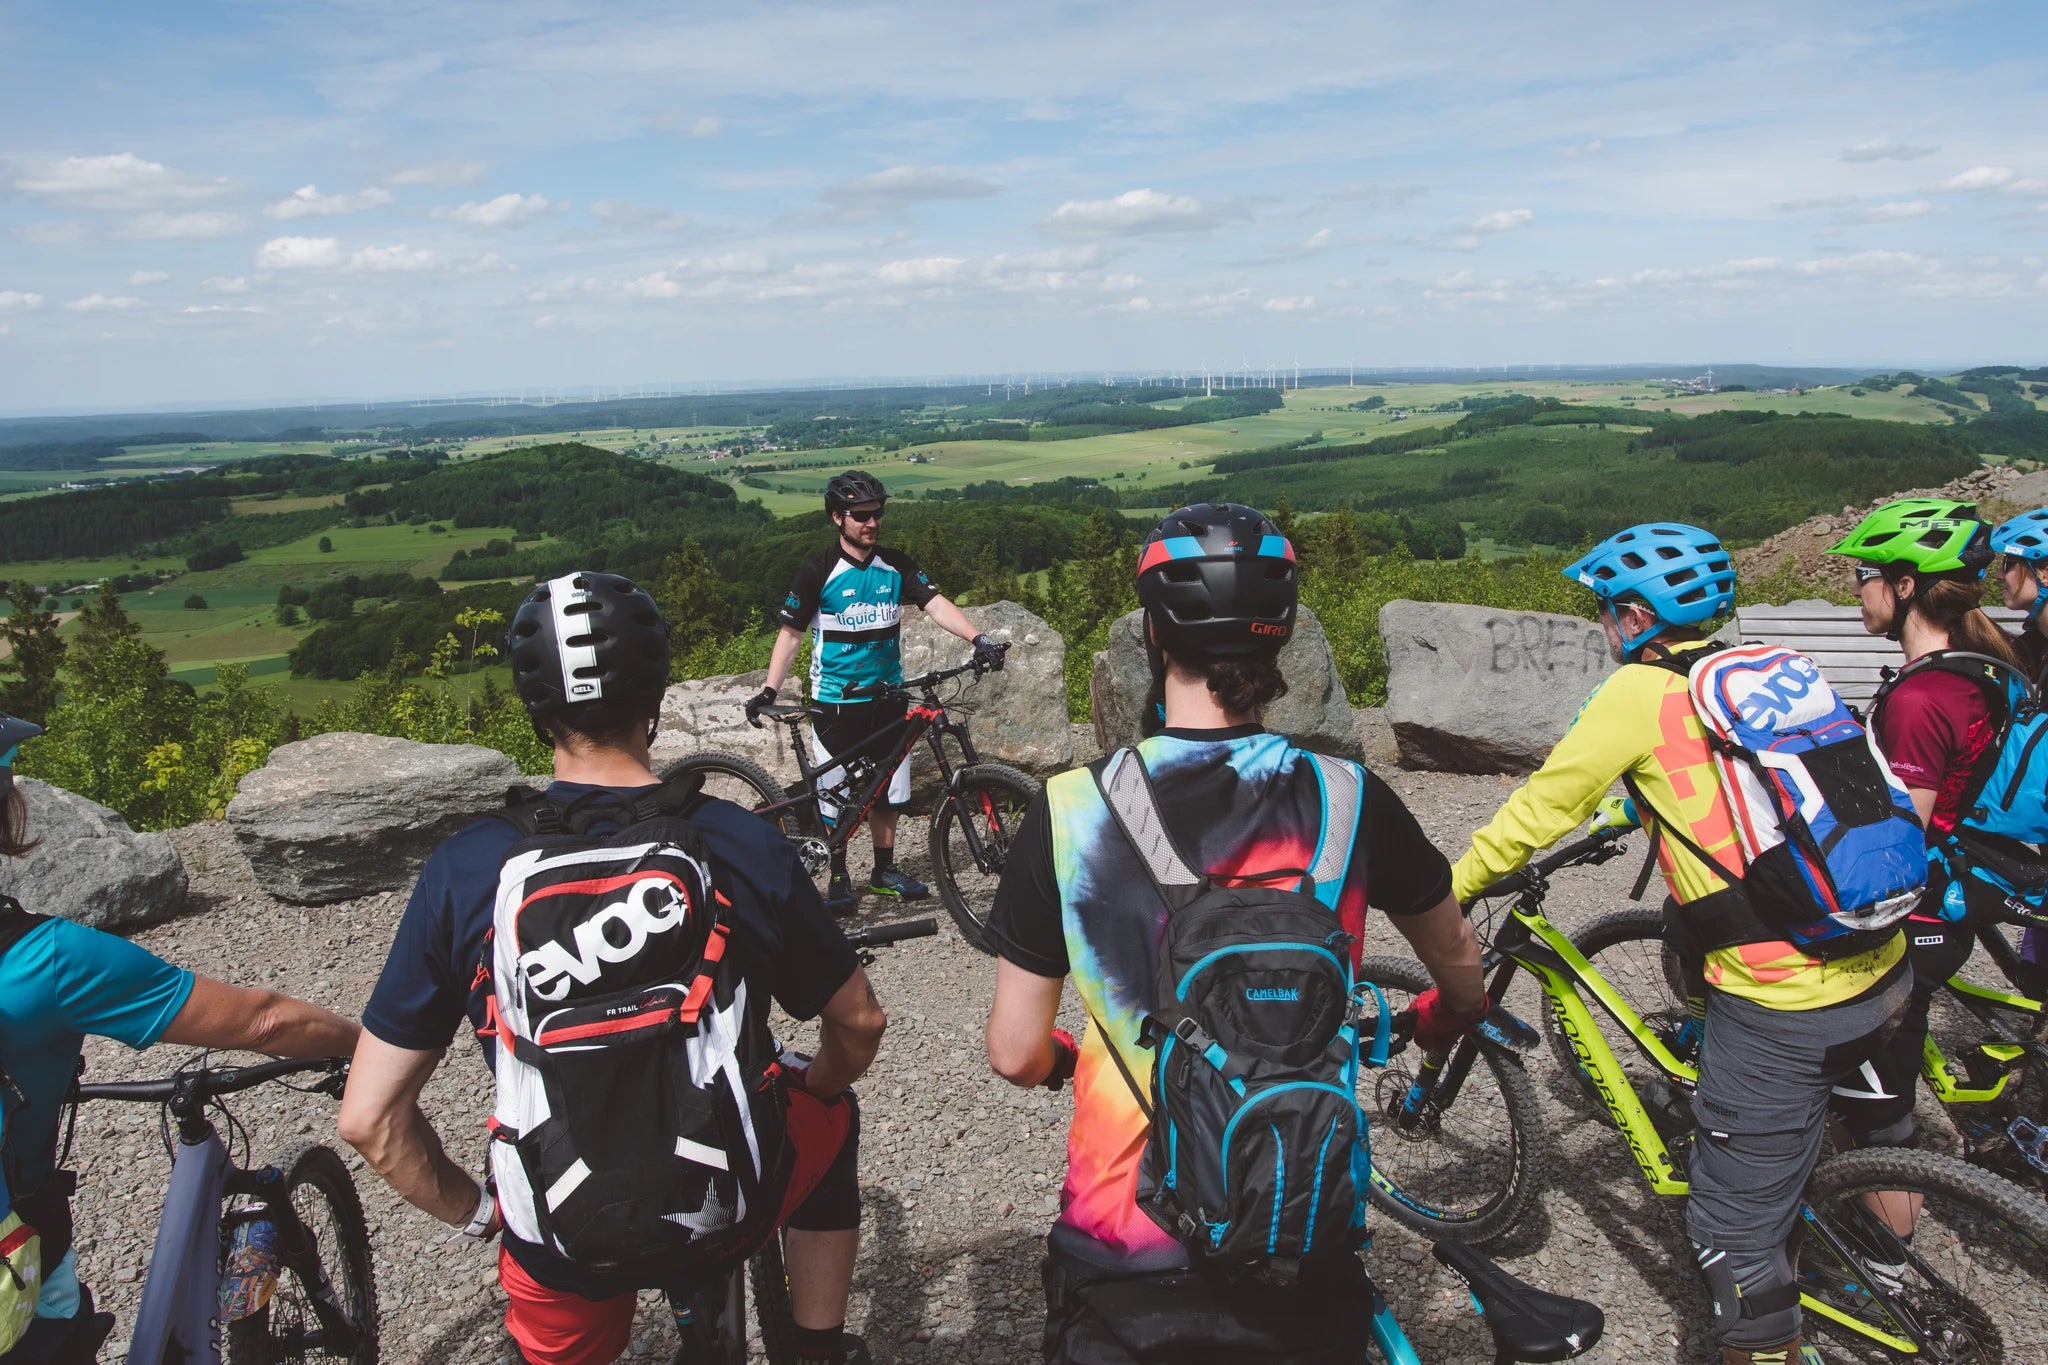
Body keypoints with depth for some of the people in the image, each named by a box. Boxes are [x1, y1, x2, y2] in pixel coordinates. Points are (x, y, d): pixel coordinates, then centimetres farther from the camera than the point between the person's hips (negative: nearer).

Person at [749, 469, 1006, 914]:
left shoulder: (896, 565, 1)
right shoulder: (818, 571, -9)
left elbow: (936, 605, -10)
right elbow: (791, 634, -5)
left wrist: (978, 638, -26)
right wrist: (769, 690, -15)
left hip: (886, 697, 4)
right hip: (836, 702, -3)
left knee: (886, 790, 11)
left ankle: (885, 869, 27)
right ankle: (838, 876, 20)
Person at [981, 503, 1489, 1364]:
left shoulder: (1072, 809, -15)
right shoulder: (1347, 801, -10)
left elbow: (1014, 1055, -8)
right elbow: (1455, 958, 9)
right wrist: (1452, 1019, 32)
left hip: (1126, 1259, -1)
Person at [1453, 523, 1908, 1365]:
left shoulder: (1640, 691, -8)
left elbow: (1543, 806, -4)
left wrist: (1452, 887, 7)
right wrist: (1636, 811, 42)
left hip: (1781, 1005, -9)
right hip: (1884, 975, 9)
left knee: (1736, 1232, 4)